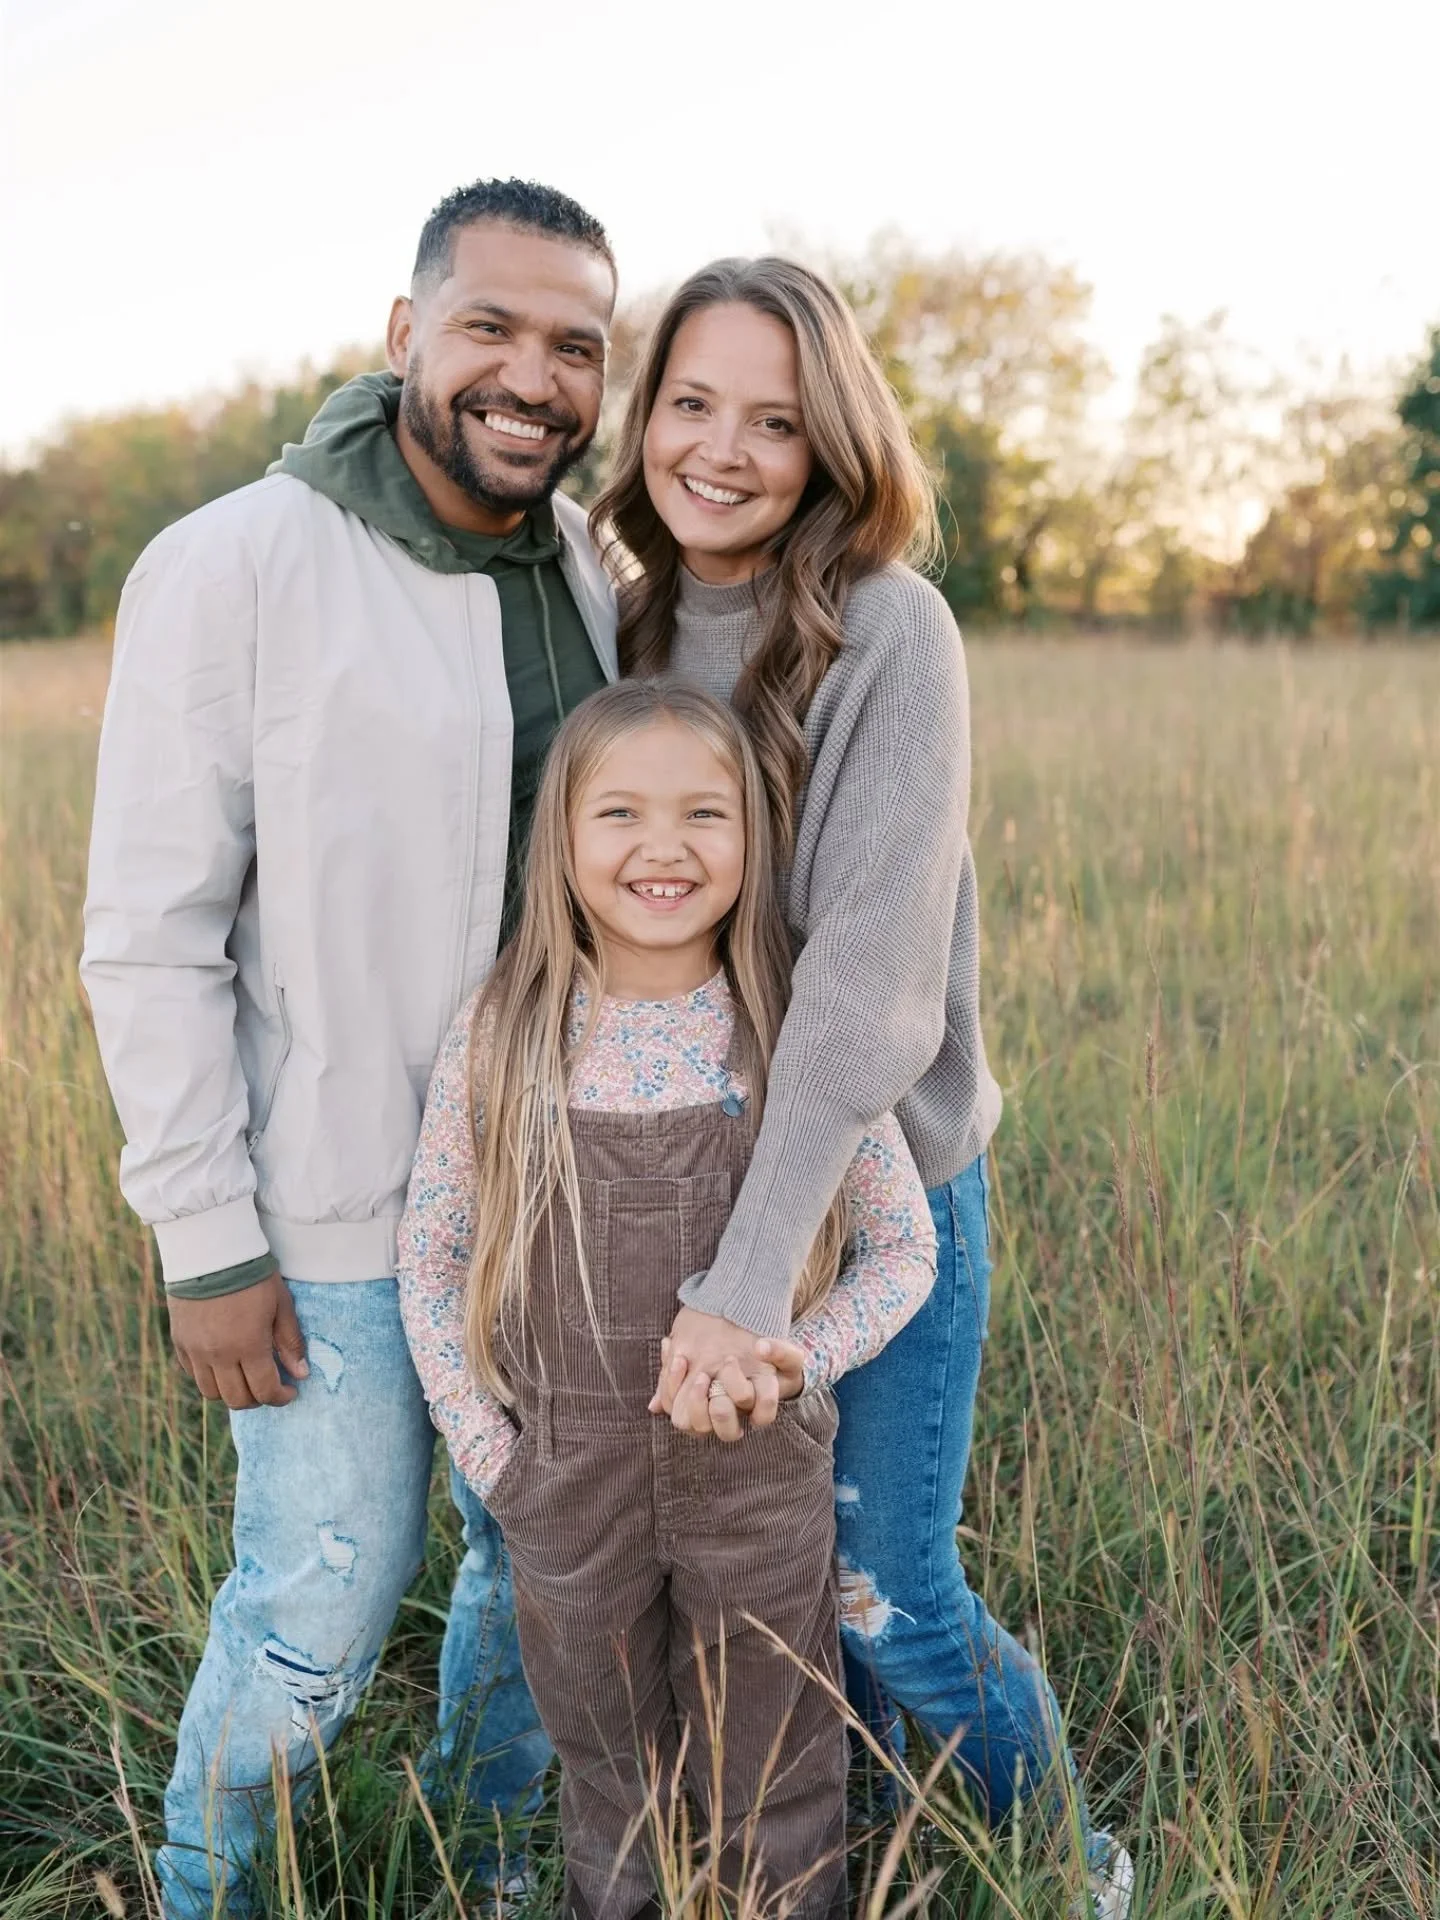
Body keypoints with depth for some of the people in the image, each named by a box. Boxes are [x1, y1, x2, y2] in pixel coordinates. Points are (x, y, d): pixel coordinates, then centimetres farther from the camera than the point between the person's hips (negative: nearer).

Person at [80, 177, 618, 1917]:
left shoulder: (590, 577, 2)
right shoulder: (233, 571, -16)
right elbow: (150, 937, -14)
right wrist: (207, 1244, -13)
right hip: (336, 1223, -5)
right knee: (319, 1614, 7)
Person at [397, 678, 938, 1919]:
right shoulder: (500, 1041, -10)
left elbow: (902, 1246, -3)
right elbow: (430, 1261, 0)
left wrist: (801, 1358, -19)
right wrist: (489, 1452, -5)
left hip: (762, 1480, -1)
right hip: (569, 1488, 1)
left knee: (772, 1789, 19)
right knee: (612, 1781, 23)